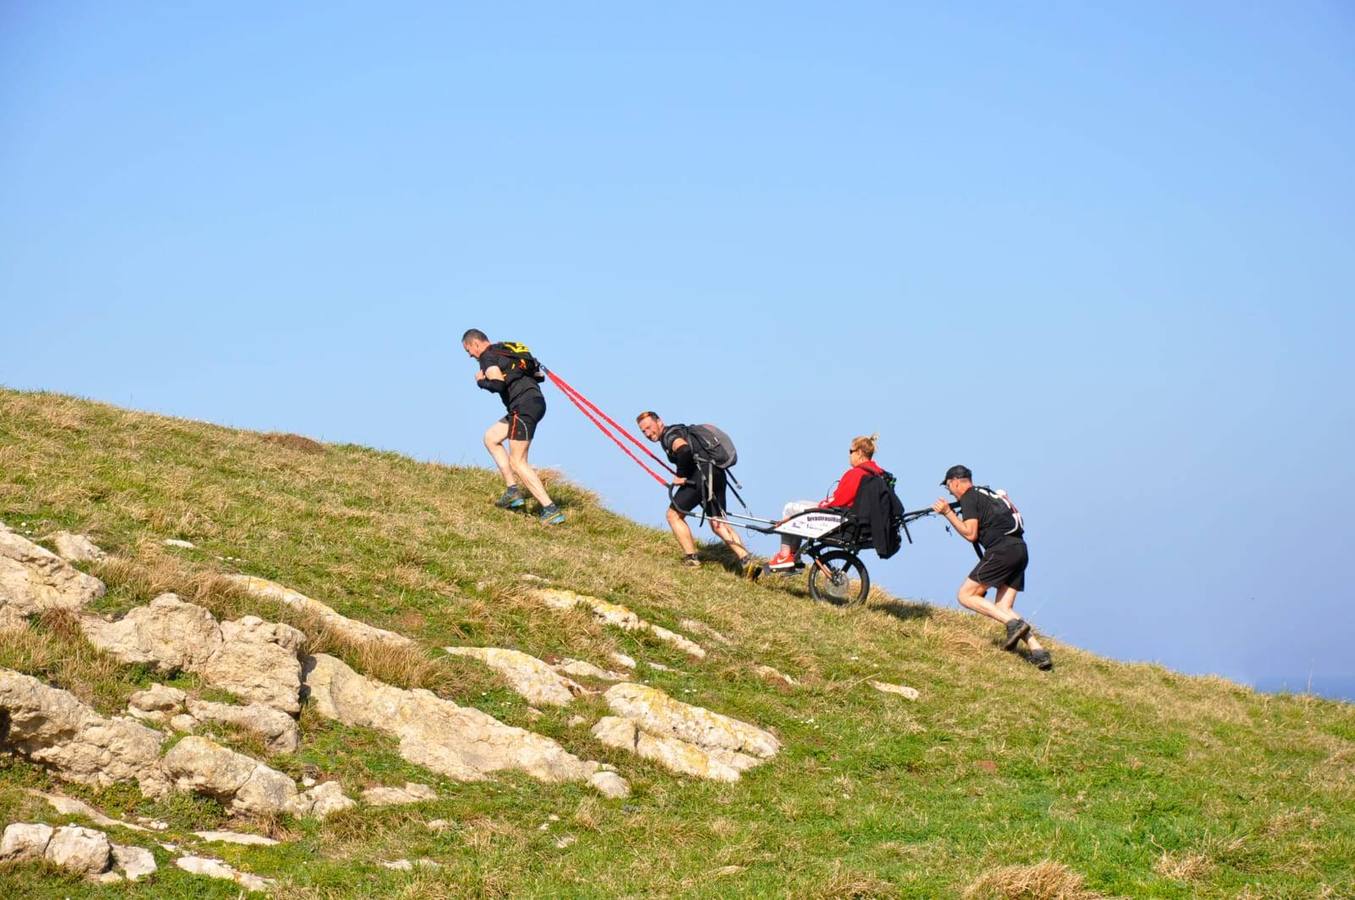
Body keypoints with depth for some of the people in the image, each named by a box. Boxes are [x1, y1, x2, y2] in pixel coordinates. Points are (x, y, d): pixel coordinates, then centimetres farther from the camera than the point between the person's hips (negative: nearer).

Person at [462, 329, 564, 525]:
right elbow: (538, 375, 22)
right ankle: (513, 491, 14)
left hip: (523, 405, -10)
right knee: (491, 438, 21)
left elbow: (497, 385, -20)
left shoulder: (488, 357, -4)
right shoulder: (507, 350, 24)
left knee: (517, 463, -8)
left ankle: (551, 510, -16)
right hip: (536, 401, 10)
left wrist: (481, 381, 0)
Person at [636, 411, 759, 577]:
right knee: (717, 524, 12)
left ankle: (691, 559, 3)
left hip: (701, 474, -9)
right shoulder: (680, 430, 27)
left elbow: (685, 450, -24)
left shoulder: (669, 435, -3)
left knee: (674, 514, 6)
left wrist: (680, 476, -14)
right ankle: (746, 560, -2)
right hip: (718, 474, 9)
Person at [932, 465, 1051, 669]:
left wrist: (948, 513, -2)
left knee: (965, 596, -3)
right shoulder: (988, 494, 26)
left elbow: (970, 534, -8)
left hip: (1002, 551, -9)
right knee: (1003, 609, 7)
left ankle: (1014, 624, -18)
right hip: (1020, 550, 9)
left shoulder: (969, 498, 0)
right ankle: (1038, 651, -11)